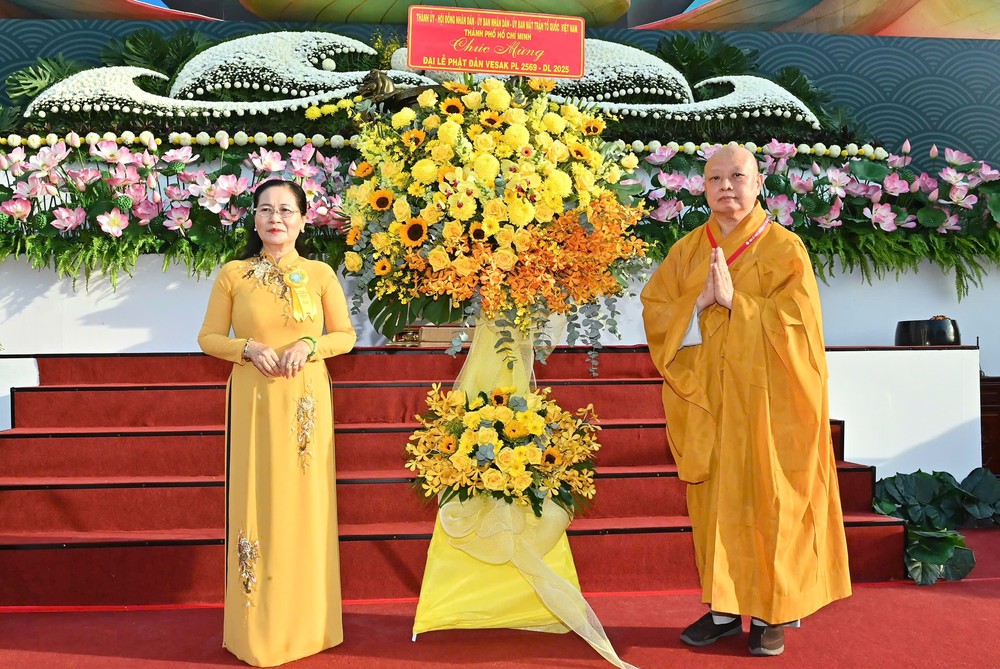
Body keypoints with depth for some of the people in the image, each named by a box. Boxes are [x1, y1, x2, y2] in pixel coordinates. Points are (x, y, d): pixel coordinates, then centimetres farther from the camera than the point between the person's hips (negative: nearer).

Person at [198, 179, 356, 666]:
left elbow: (345, 335, 7)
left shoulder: (320, 273, 4)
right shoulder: (233, 274, 4)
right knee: (256, 501, 3)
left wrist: (310, 344, -12)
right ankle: (257, 629, 17)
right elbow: (209, 338, 7)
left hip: (306, 402, 0)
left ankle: (305, 622, 19)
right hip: (253, 401, 0)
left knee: (304, 502, 4)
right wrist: (248, 348, -11)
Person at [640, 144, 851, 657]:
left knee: (766, 499, 2)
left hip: (765, 402, -3)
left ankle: (771, 611, 17)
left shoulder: (784, 248, -1)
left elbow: (796, 321, -10)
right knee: (715, 500, 6)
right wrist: (699, 301, -14)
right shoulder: (686, 250, 9)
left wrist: (735, 301, -18)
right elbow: (654, 311, 3)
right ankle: (724, 607, 19)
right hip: (707, 402, 3)